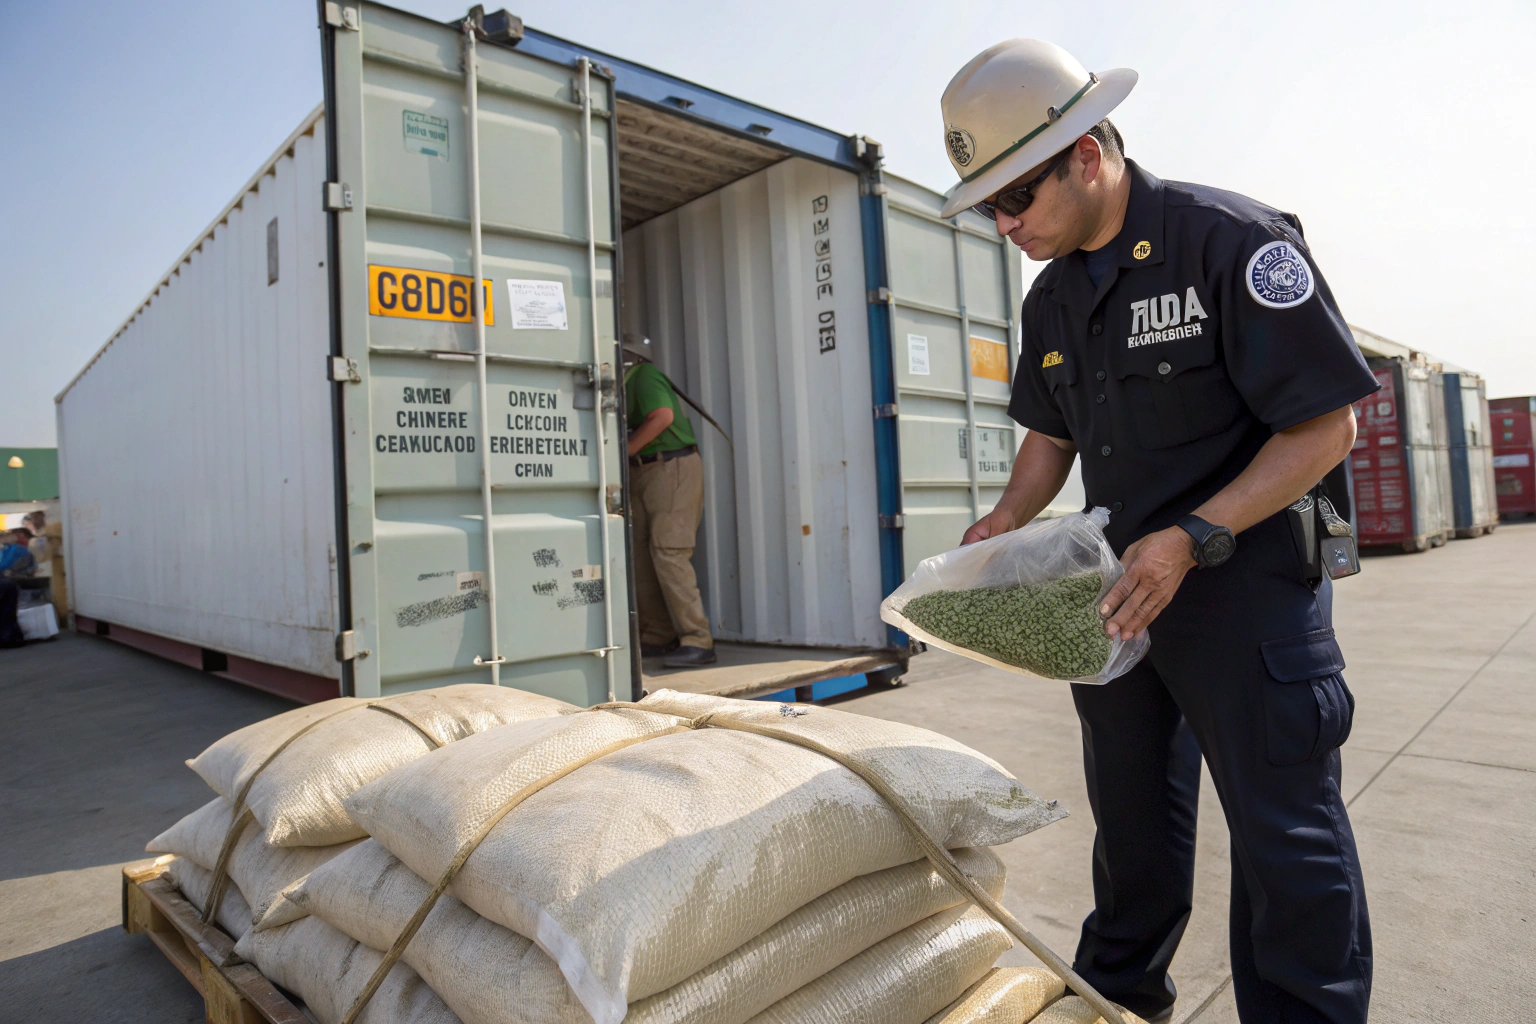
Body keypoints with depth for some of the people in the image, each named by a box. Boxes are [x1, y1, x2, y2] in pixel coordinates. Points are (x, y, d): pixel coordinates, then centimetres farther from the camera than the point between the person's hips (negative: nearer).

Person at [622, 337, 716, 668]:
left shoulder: (645, 375, -6)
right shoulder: (627, 384, 22)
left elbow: (662, 417, -22)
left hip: (673, 468, -10)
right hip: (644, 474, 10)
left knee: (668, 552, -16)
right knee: (642, 556, 6)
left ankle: (698, 642, -15)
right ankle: (659, 637, 13)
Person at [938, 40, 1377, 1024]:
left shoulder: (1231, 239, -15)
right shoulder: (1051, 296, 7)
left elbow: (1326, 426, -16)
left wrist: (1191, 540, -25)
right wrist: (1006, 522, 0)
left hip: (1247, 579, -7)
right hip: (1119, 587, 7)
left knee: (1284, 833, 2)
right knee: (1132, 810, 20)